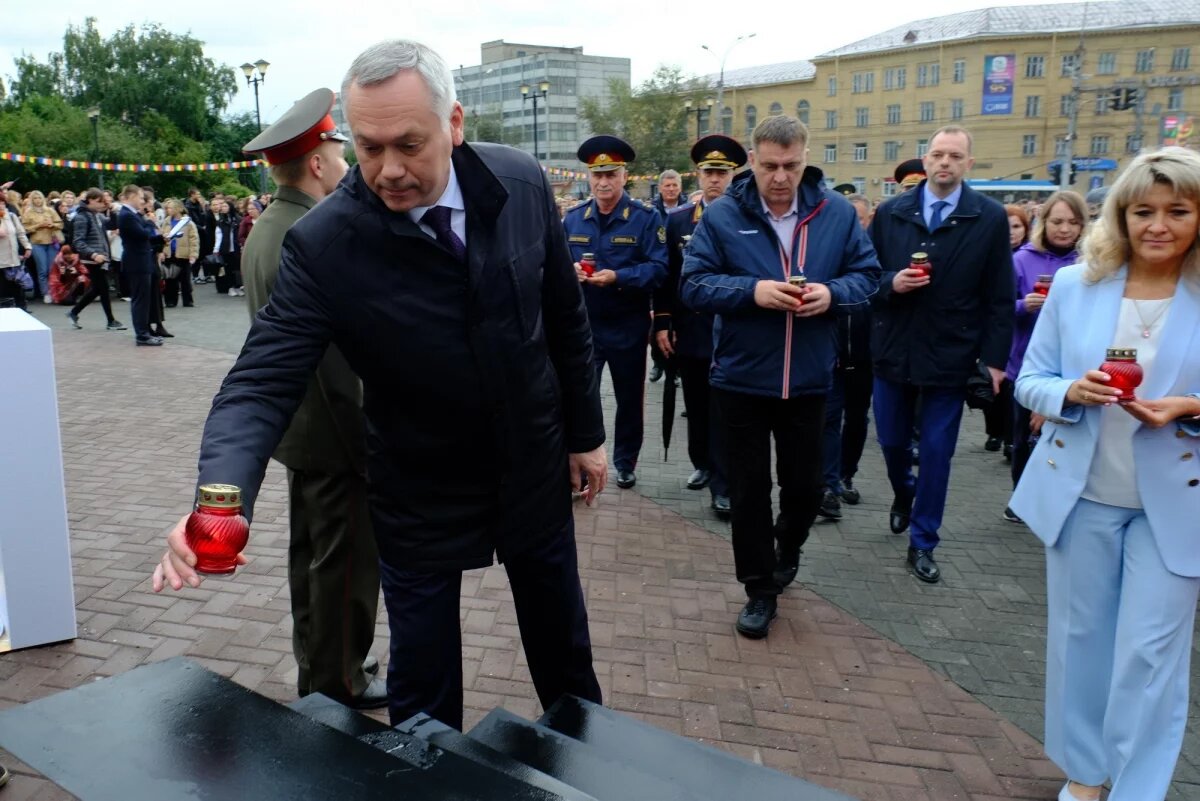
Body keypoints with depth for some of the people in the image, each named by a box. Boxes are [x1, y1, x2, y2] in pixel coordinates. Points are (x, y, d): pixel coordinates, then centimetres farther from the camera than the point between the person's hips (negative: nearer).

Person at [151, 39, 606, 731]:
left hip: (536, 469, 3)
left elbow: (565, 316, -1)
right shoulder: (323, 243, -21)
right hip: (421, 499, -2)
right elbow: (263, 382, -22)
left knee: (565, 649, 23)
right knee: (423, 699, 12)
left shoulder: (520, 182, -12)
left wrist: (586, 432, 4)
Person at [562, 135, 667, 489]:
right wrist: (570, 270, -16)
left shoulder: (646, 217, -6)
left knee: (629, 398, 13)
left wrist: (617, 277, -27)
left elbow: (658, 268, -14)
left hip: (628, 327, -1)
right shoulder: (573, 219, 4)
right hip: (583, 324, 1)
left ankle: (625, 463, 30)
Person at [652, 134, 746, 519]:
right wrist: (663, 323, 2)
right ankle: (702, 464, 33)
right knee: (695, 405, 15)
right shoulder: (678, 219, 7)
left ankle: (723, 485, 5)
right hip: (689, 331, 4)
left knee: (723, 411, 0)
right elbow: (667, 274, 6)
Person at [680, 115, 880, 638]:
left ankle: (787, 549, 46)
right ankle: (760, 589, 25)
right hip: (741, 379, -1)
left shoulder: (837, 213, 0)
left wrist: (833, 293, -16)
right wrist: (752, 291, -23)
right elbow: (694, 285, -8)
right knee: (749, 489, 8)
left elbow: (866, 273, 5)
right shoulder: (722, 216, -6)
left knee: (804, 485, 13)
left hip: (808, 380, 2)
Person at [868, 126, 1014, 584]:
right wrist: (891, 284, -16)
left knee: (937, 452, 4)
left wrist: (996, 357, -6)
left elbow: (999, 298, -3)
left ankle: (922, 544, 18)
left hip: (950, 354, -2)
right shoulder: (890, 213, 2)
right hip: (894, 349, 2)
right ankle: (904, 494, 47)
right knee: (891, 441, 14)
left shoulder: (990, 218, -3)